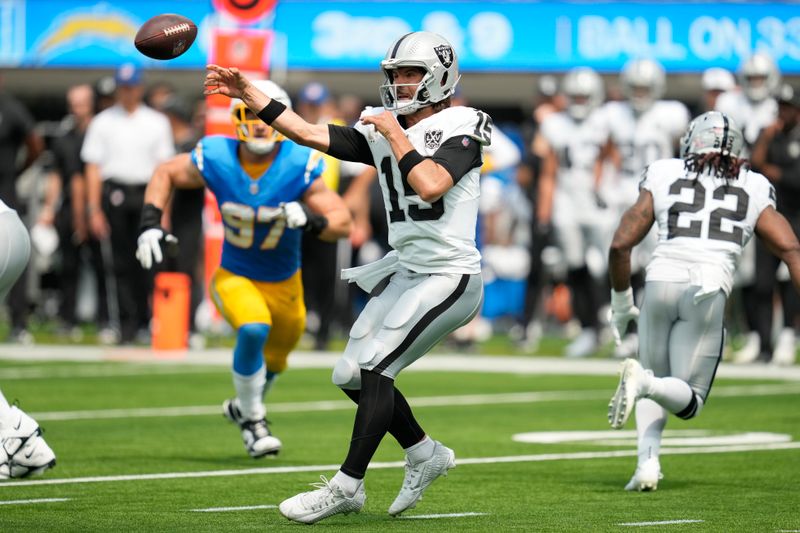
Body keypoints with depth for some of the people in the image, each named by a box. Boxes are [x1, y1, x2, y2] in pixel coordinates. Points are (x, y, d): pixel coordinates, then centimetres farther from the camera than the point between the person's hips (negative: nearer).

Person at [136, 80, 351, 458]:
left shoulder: (299, 166, -23)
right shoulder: (215, 160, -20)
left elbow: (342, 223, -23)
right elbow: (165, 174, -1)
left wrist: (311, 220, -44)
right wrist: (150, 224, -12)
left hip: (284, 283, 2)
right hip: (235, 276, -2)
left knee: (271, 362, 21)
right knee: (253, 329, -32)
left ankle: (244, 407, 56)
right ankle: (253, 424, -11)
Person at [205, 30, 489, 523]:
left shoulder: (460, 129, -11)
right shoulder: (381, 131, 9)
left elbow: (430, 185, -28)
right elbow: (311, 134, 5)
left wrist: (396, 134, -18)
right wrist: (247, 92, 0)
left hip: (449, 277, -8)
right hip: (406, 272, 8)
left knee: (373, 369, -15)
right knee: (352, 376, 7)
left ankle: (346, 487, -8)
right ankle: (426, 455, 25)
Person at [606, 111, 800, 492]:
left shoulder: (663, 179, 14)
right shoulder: (754, 193, 17)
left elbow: (620, 245, 10)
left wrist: (621, 303, 22)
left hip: (661, 281, 1)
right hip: (710, 292, -1)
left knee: (656, 380, 22)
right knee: (688, 400, 8)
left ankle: (647, 461, -3)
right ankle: (644, 381, -26)